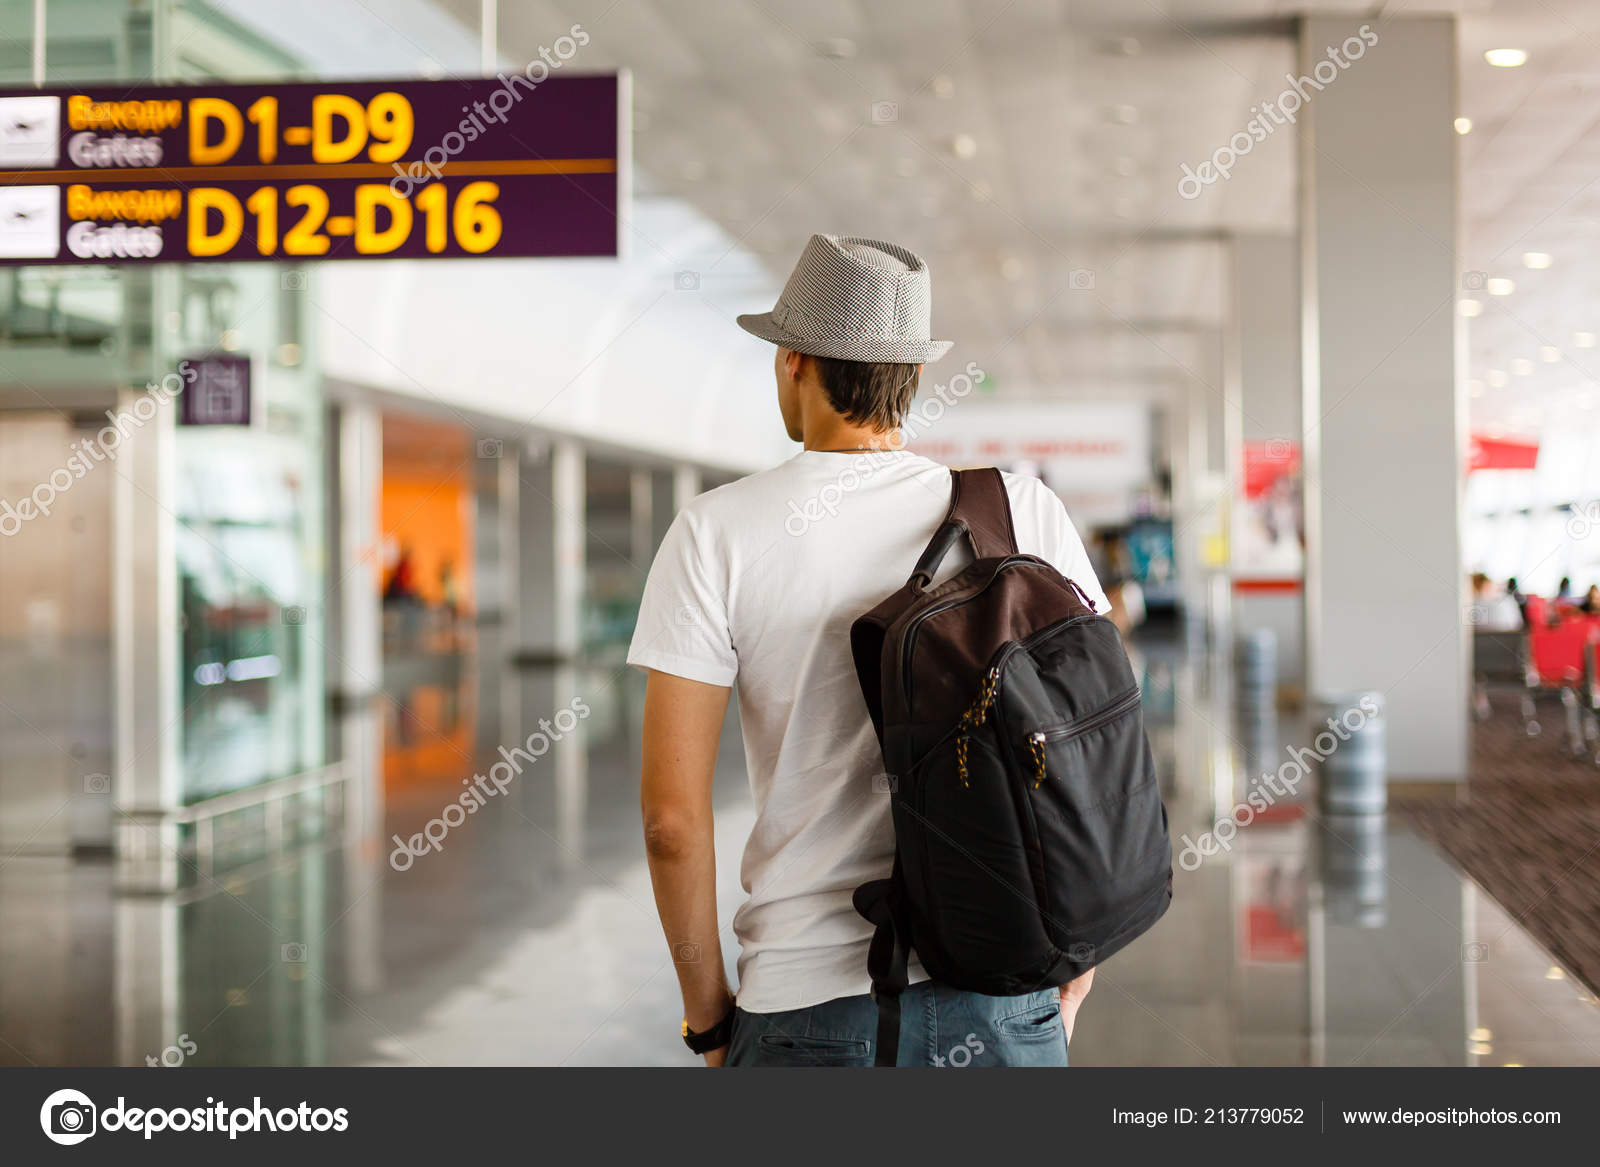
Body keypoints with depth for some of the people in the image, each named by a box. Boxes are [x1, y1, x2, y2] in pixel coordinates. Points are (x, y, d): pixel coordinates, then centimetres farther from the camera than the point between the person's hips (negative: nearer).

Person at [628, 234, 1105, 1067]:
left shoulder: (714, 536, -5)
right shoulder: (1026, 514, -1)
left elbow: (672, 818, -8)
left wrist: (707, 1009, 5)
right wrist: (1073, 979, 11)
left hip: (810, 1006, -1)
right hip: (1005, 1000, 2)